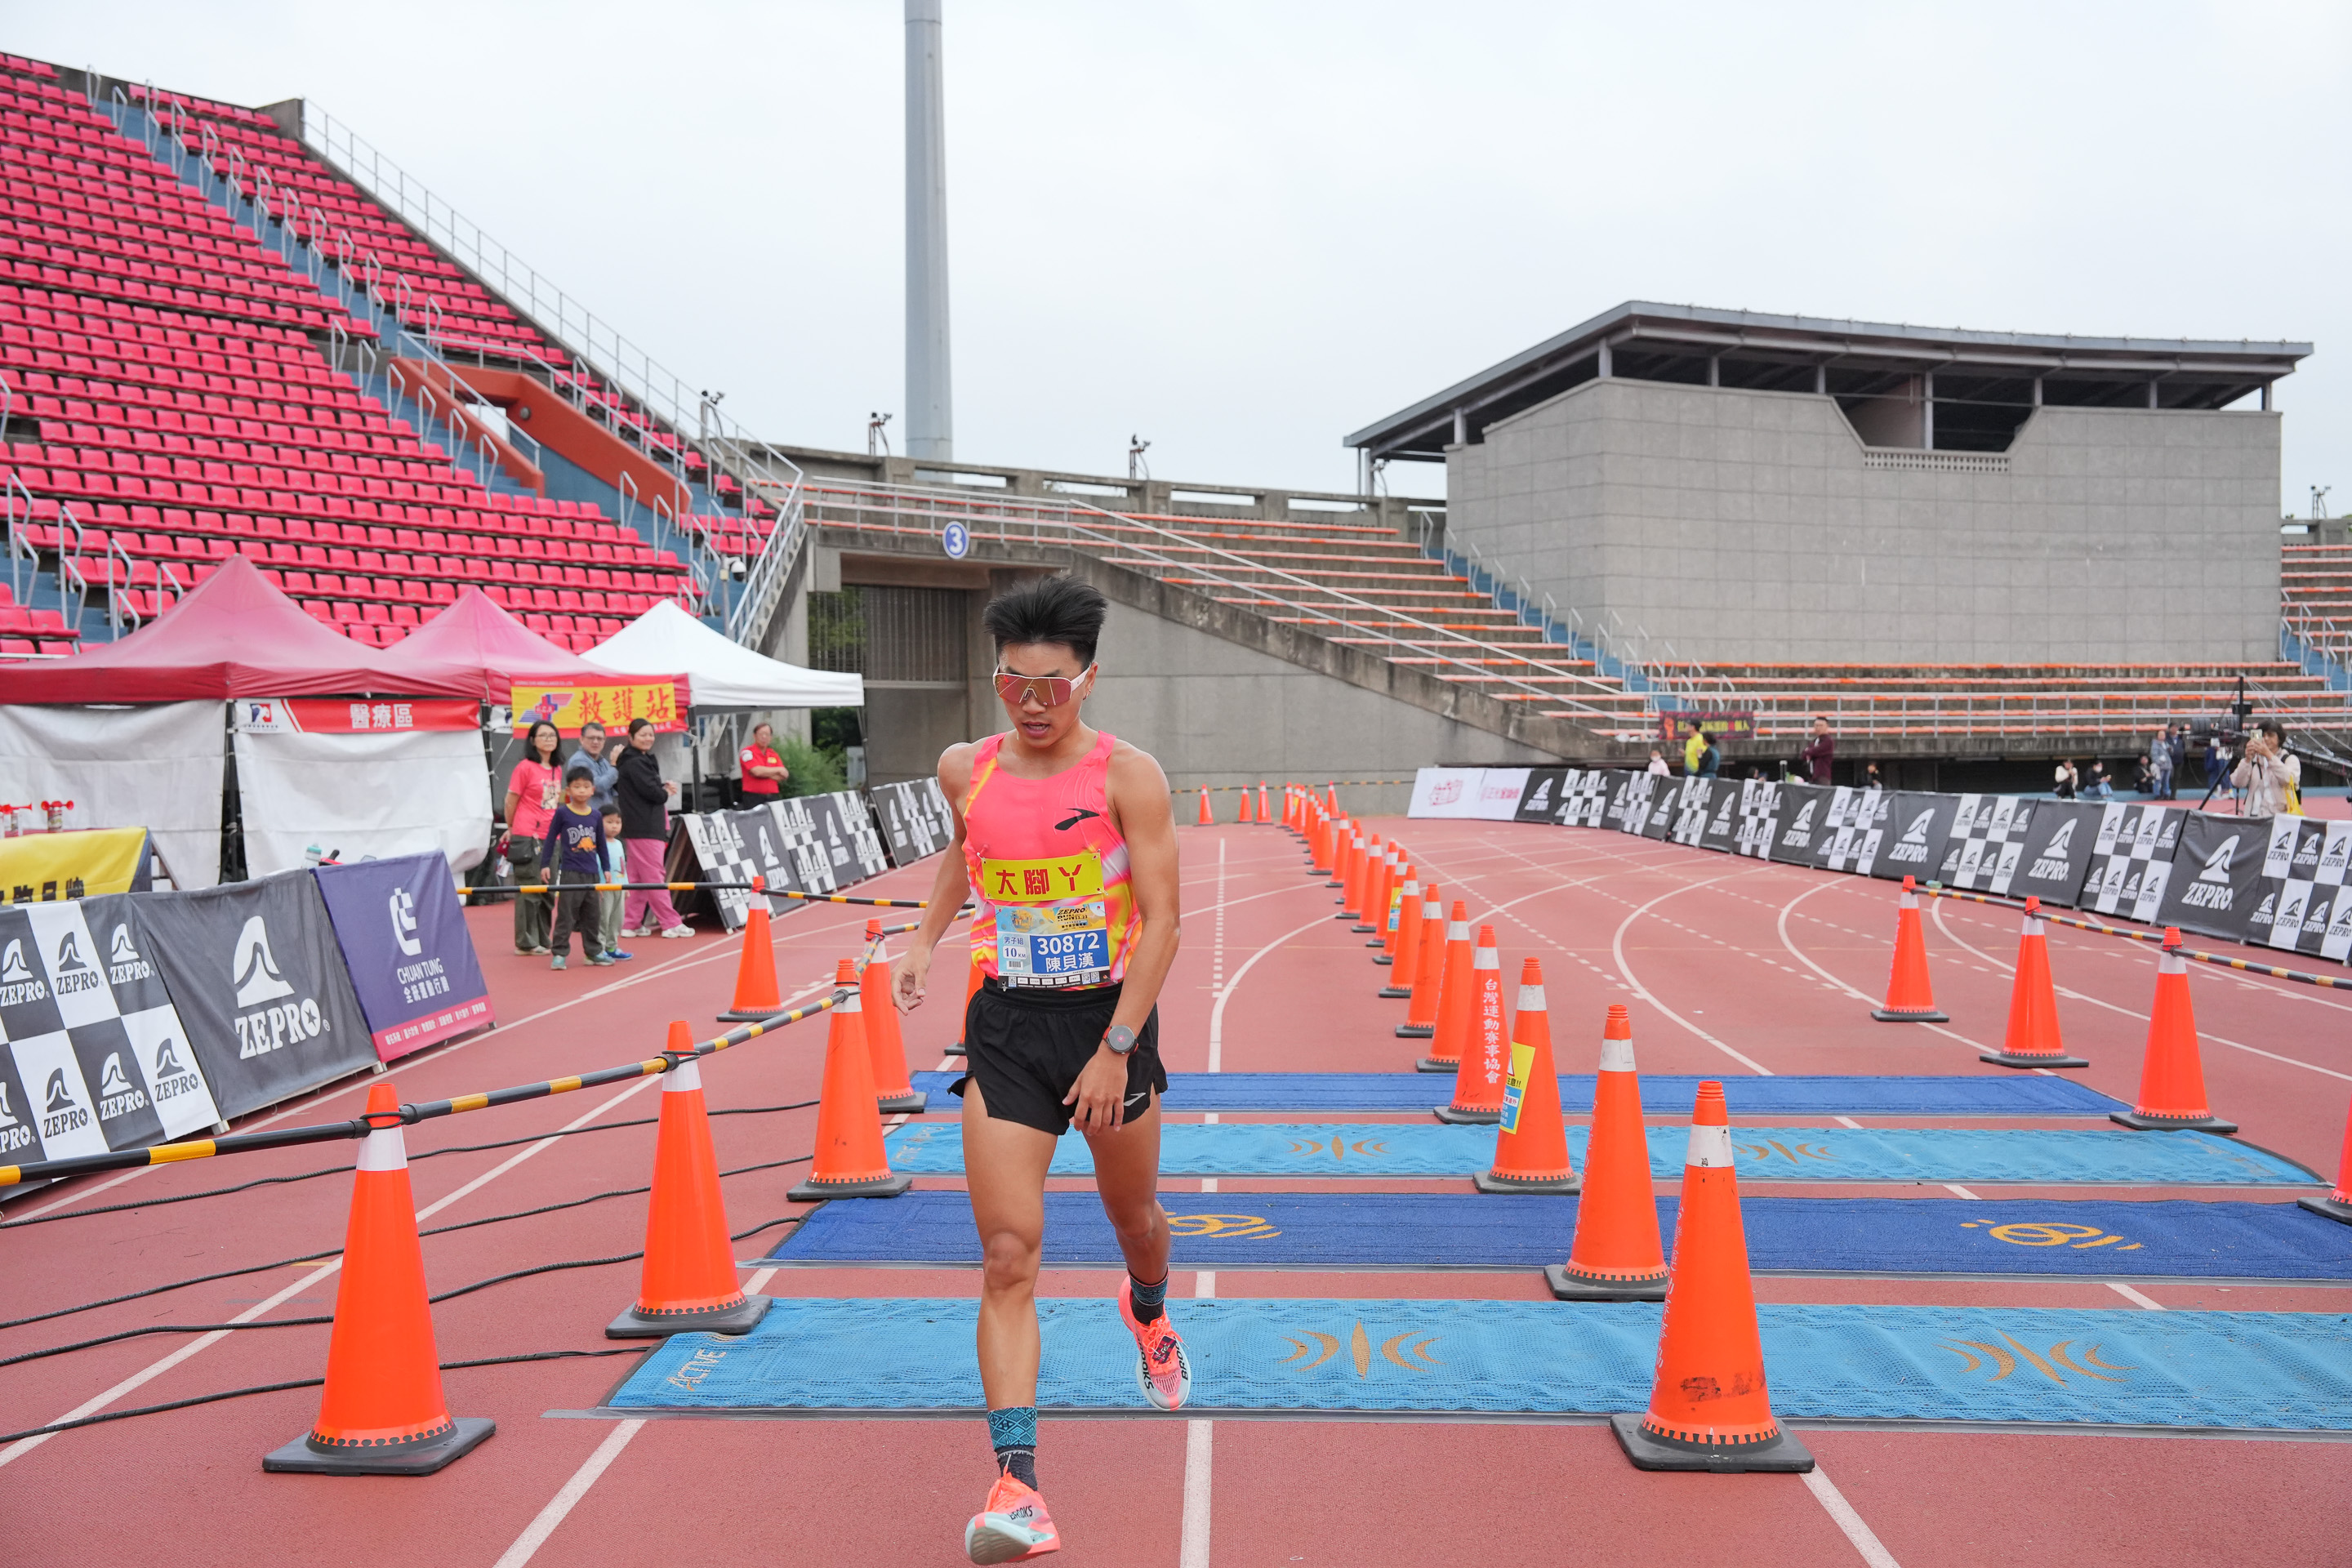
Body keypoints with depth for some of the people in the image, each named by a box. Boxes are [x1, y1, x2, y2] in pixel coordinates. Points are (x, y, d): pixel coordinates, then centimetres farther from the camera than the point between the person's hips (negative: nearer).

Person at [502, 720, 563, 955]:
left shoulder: (555, 770, 12)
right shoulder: (525, 767, -8)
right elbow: (511, 801, -4)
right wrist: (511, 829, 4)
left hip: (551, 837, 7)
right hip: (528, 836, -7)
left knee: (548, 891, 10)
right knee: (529, 889, -2)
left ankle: (542, 941, 19)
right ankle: (526, 943, 4)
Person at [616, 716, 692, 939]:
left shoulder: (644, 760, 18)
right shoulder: (634, 763, -13)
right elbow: (653, 792, -20)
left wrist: (663, 788, -3)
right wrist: (665, 792, 0)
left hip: (648, 826, 10)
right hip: (643, 828, -10)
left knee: (638, 878, 12)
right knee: (655, 876, -6)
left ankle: (631, 924, 16)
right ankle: (672, 924, -3)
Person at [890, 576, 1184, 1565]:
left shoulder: (1127, 776, -12)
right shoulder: (964, 770, 0)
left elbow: (1162, 918, -15)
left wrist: (1116, 1049, -20)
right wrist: (926, 939, 14)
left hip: (1111, 1019, -1)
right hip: (1006, 1026, 2)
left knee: (1134, 1215, 20)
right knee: (1008, 1260, -8)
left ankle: (1147, 1312, 57)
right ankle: (1016, 1485, -9)